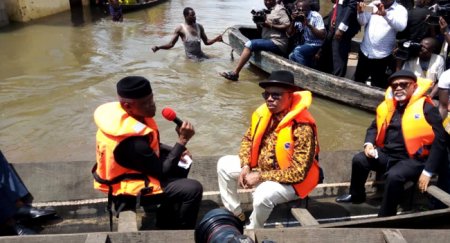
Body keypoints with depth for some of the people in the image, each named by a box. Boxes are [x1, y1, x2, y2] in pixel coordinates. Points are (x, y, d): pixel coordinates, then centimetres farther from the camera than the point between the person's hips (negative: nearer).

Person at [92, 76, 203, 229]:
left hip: (132, 169, 9)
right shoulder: (132, 141, -36)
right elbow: (162, 171, -23)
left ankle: (167, 216, 25)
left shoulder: (120, 114, -9)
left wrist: (175, 151, -3)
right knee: (193, 189, -14)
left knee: (182, 164, 17)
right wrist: (182, 140, -23)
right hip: (129, 188, -9)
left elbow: (148, 144, 9)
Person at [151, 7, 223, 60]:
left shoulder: (199, 26, 9)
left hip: (201, 55, 5)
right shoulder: (180, 28, -6)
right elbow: (171, 44, -8)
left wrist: (216, 39, -3)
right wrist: (158, 47, -24)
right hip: (191, 57, -5)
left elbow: (206, 42, 15)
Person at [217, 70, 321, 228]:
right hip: (261, 167, 7)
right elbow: (248, 139, 8)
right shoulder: (263, 113, -9)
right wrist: (246, 166, -10)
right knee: (224, 164, 2)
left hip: (291, 181, -7)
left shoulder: (302, 127, -29)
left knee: (263, 194, -34)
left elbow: (298, 173, -29)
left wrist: (260, 177, -27)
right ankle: (235, 215, 14)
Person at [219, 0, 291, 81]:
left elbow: (287, 26, -13)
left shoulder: (279, 9, -3)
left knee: (250, 44, -20)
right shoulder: (267, 11, 21)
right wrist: (258, 23, -2)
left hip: (278, 43, -9)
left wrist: (270, 25, -17)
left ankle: (235, 73, -21)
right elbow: (261, 29, 20)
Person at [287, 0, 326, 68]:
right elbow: (290, 34, 0)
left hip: (316, 45, -6)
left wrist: (308, 24, -33)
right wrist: (293, 21, -17)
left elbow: (322, 36, -26)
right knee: (291, 56, -15)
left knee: (297, 52, -27)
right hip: (305, 43, 6)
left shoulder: (316, 16, -18)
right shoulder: (298, 18, -3)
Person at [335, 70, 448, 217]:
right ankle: (356, 195, 16)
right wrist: (369, 143, -1)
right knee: (359, 160, -11)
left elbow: (439, 140, -11)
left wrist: (428, 171, -16)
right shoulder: (388, 105, 8)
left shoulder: (426, 108, -9)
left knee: (394, 176, -33)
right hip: (387, 154, 6)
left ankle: (385, 217, -14)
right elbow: (374, 127, 22)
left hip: (412, 159, -6)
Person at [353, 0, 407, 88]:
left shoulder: (400, 10, -5)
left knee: (377, 86, 6)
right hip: (365, 52, 4)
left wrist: (385, 14, -39)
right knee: (358, 81, 15)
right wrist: (361, 12, -22)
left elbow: (401, 26, -24)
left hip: (381, 56, -3)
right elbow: (363, 22, 1)